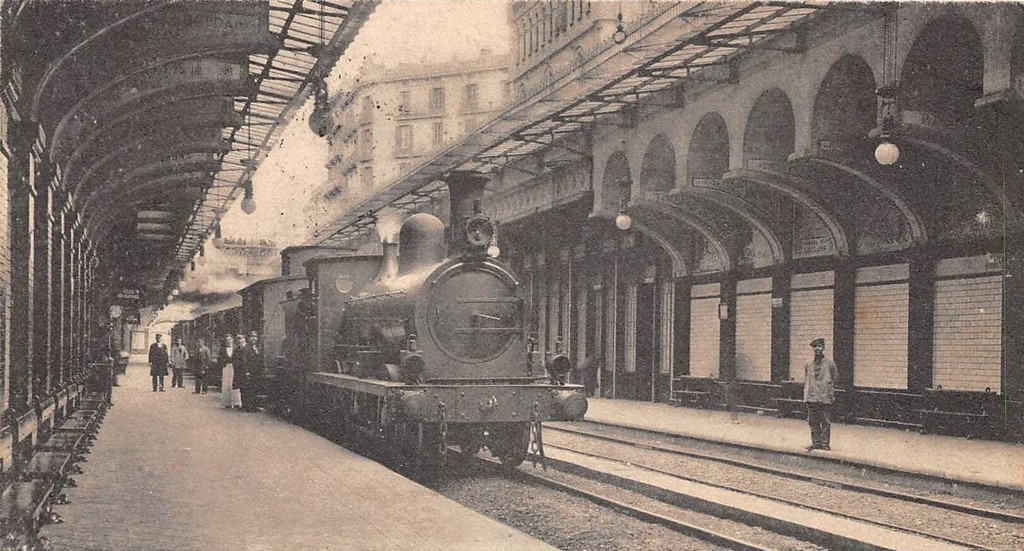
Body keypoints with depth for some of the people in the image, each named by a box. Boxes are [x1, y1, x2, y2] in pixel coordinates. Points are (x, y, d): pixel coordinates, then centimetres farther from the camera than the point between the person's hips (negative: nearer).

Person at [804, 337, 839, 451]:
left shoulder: (830, 363, 2)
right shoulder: (808, 365, 10)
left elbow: (835, 378, 7)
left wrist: (831, 393, 1)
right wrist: (806, 396, 9)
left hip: (825, 398, -3)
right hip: (812, 397, 3)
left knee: (826, 422, -1)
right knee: (813, 422, 5)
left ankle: (825, 443, 6)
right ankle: (815, 443, 13)